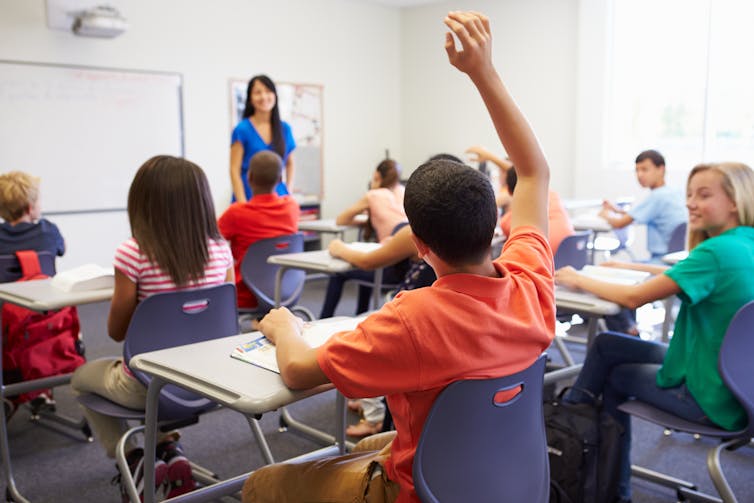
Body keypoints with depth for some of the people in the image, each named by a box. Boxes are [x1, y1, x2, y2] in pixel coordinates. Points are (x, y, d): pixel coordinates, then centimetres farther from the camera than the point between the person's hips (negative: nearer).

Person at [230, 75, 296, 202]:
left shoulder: (285, 129, 8)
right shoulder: (242, 129, -2)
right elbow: (235, 171, -4)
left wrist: (288, 191, 9)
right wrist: (243, 204, -12)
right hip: (250, 197, -3)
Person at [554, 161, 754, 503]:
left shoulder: (715, 251, -23)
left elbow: (634, 298, -21)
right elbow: (693, 278, 18)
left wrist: (579, 281, -7)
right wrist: (633, 267, 11)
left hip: (713, 398, -8)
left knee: (614, 376, 13)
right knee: (606, 346, 11)